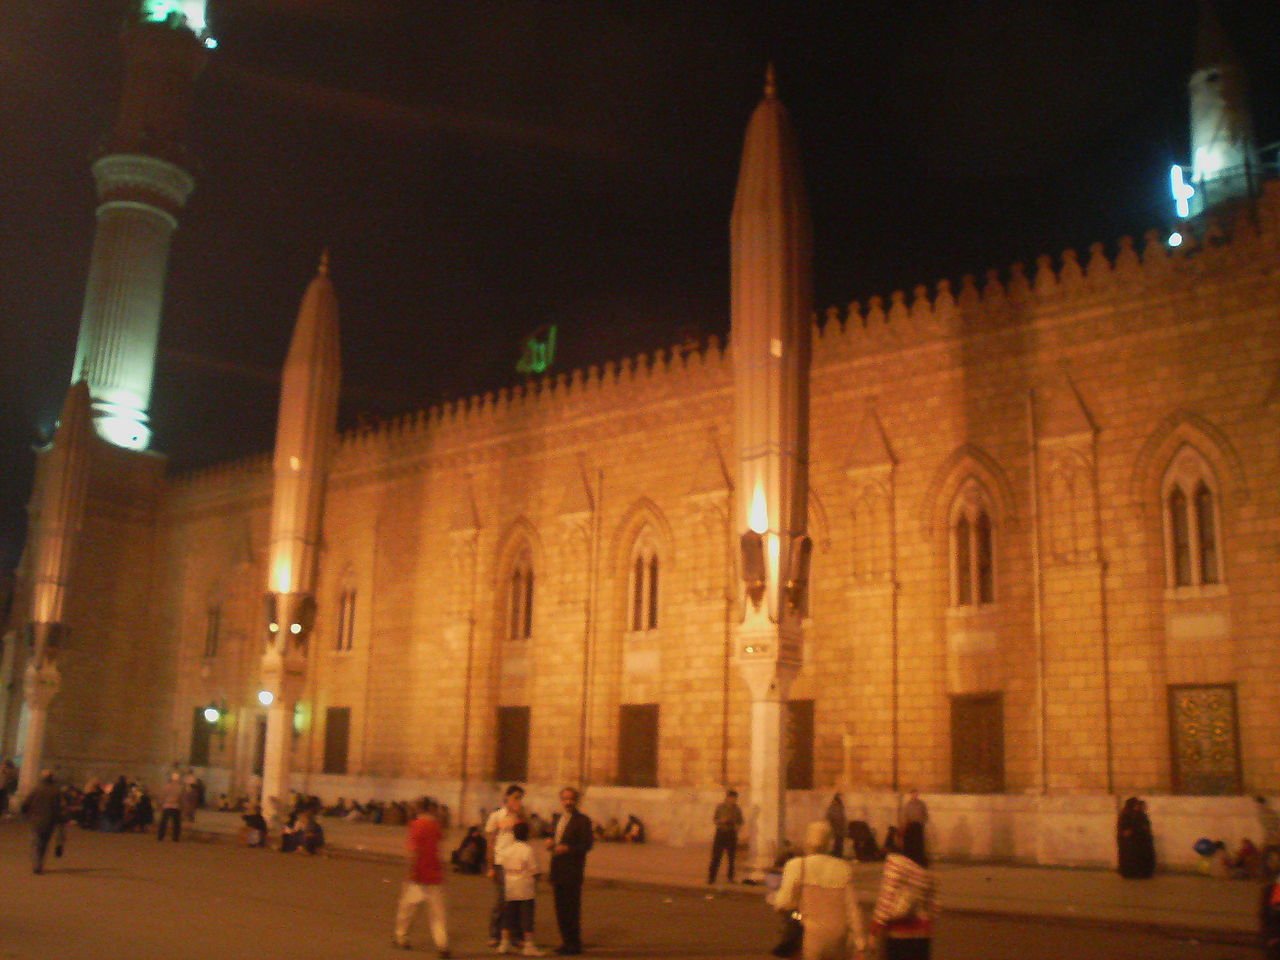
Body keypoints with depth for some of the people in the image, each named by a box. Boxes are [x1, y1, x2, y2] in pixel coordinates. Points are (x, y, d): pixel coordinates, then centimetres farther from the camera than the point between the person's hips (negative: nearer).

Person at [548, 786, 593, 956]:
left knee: (572, 908, -5)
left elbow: (587, 844, -12)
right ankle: (566, 941, 19)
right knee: (561, 908, 10)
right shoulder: (557, 819, 17)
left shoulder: (582, 820, -6)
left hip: (573, 870, -7)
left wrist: (568, 848, -23)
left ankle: (574, 944, 1)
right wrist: (550, 842, 3)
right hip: (557, 870, 7)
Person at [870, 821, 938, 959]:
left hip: (899, 930, -6)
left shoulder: (895, 861, -12)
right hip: (922, 932, 6)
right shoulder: (927, 868, 6)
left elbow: (887, 900, -16)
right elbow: (933, 907, 8)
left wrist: (876, 929, -11)